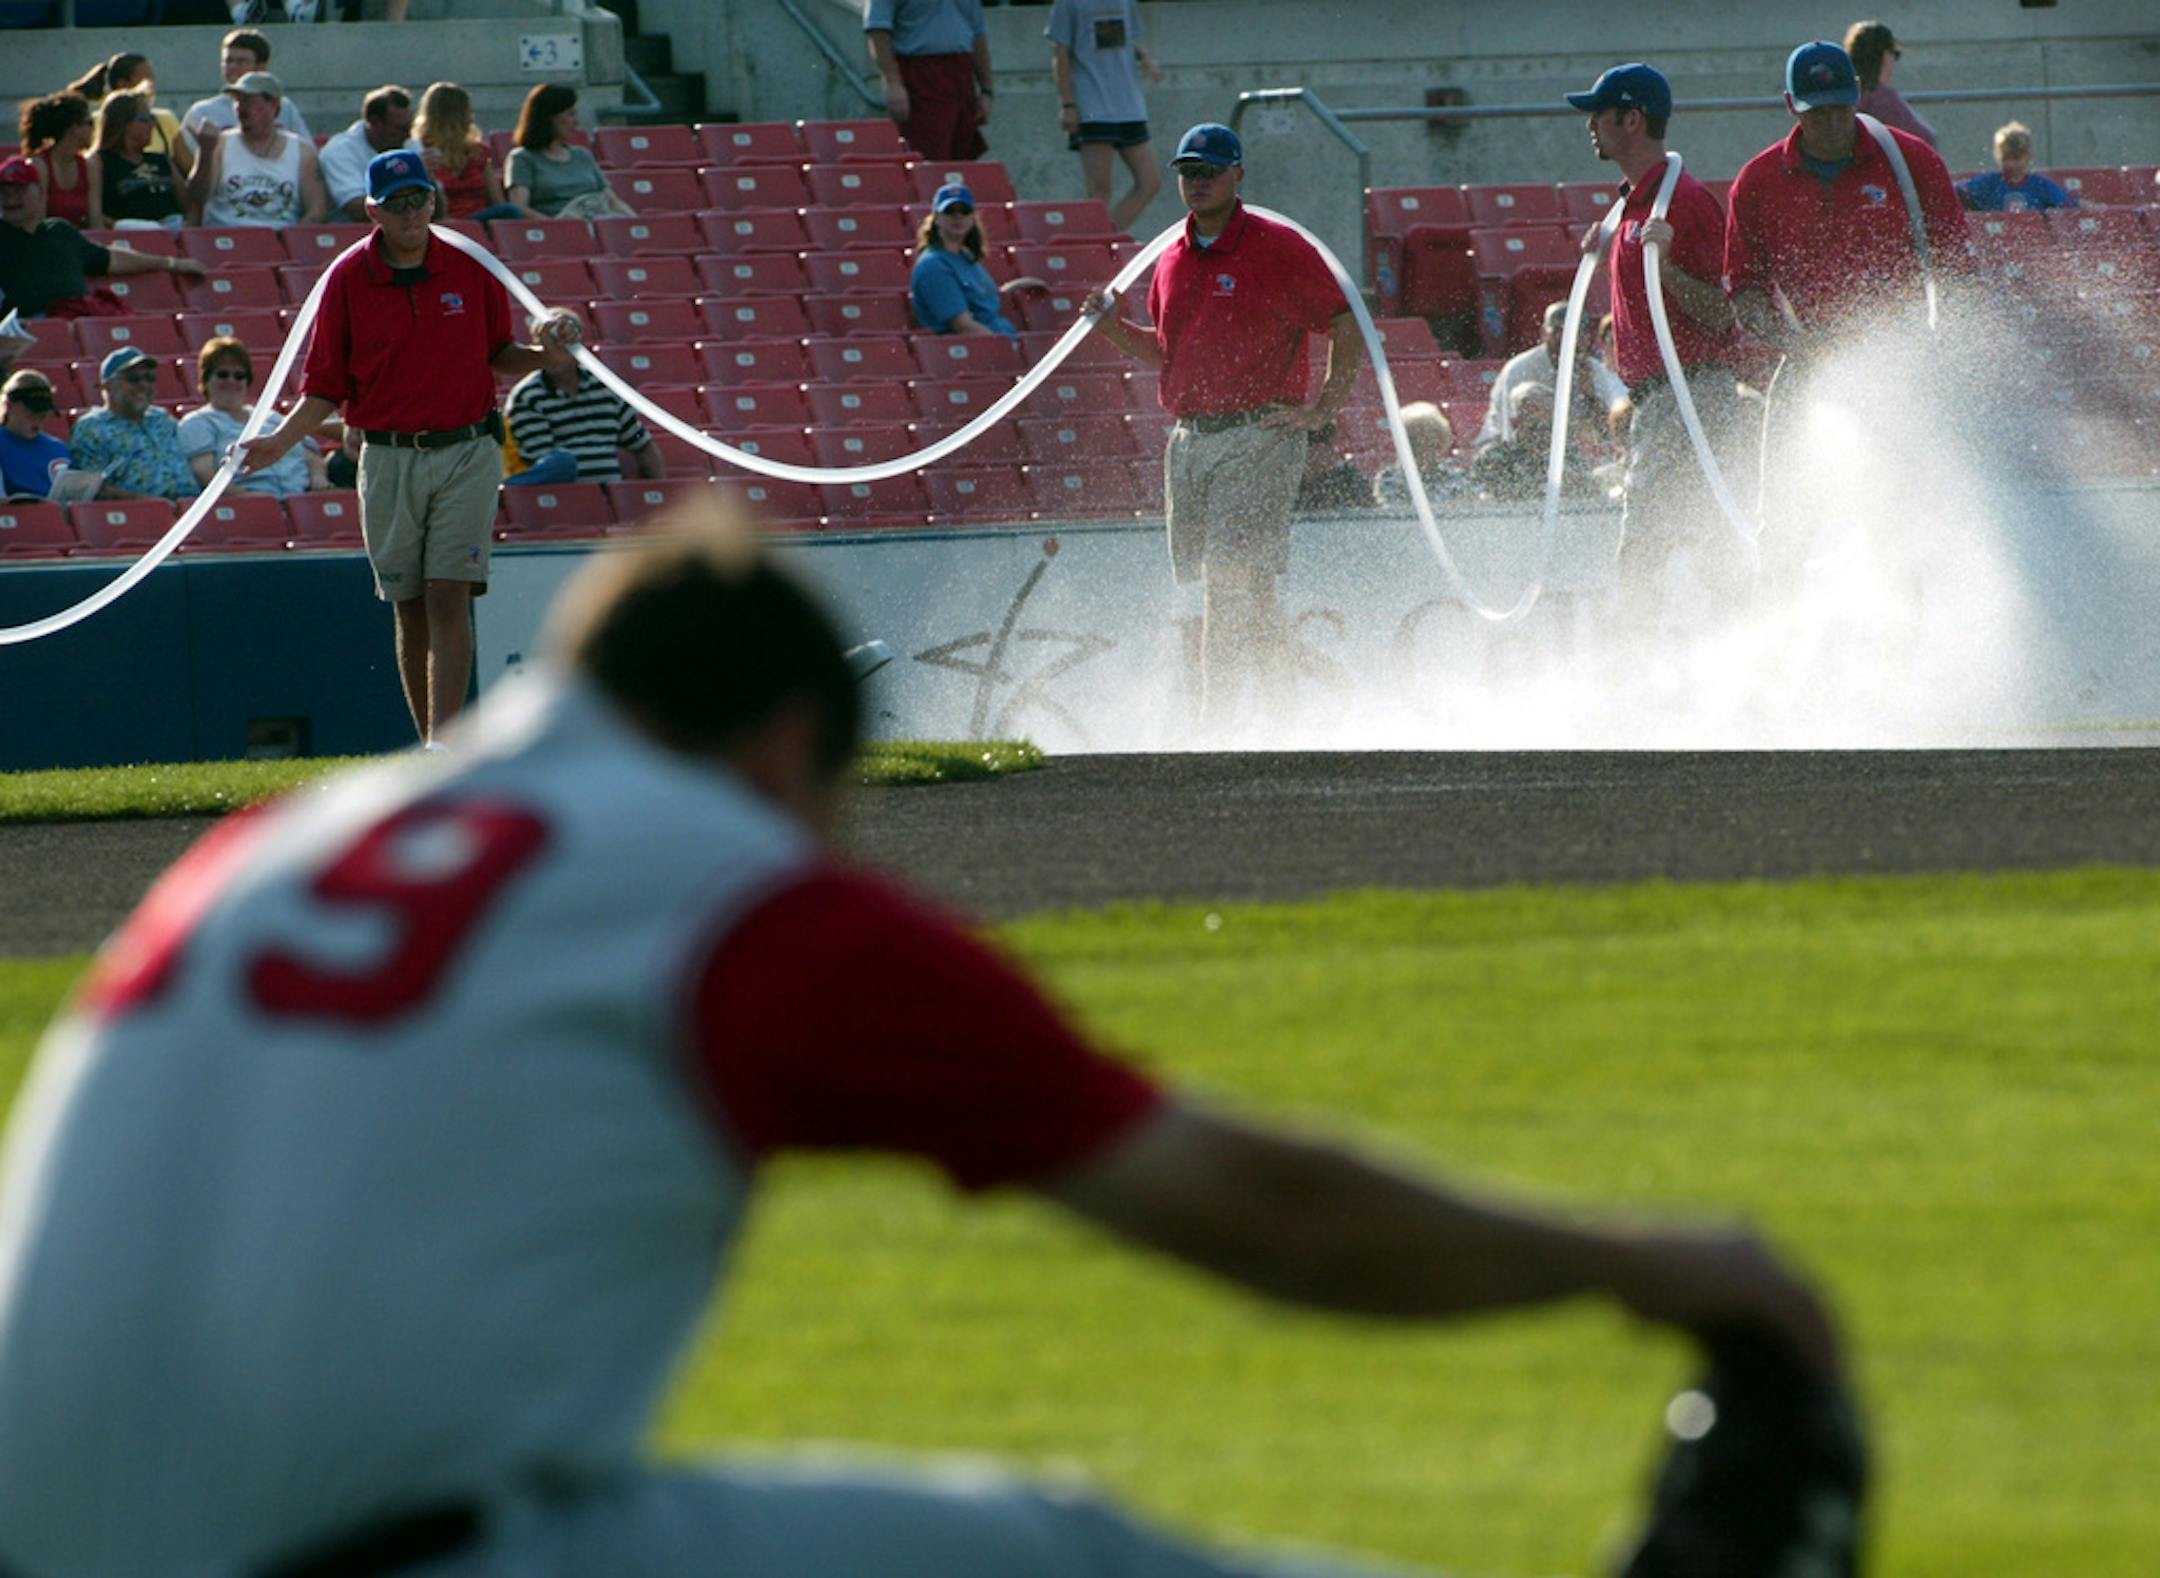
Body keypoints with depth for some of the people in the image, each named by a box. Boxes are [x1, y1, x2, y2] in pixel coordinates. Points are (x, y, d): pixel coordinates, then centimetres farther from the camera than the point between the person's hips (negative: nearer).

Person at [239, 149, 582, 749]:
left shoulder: (469, 268, 2)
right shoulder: (348, 278, 0)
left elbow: (498, 356, 12)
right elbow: (326, 383, 4)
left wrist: (543, 355, -8)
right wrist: (279, 442, -8)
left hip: (466, 454, -1)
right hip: (388, 458, 1)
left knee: (448, 595, -12)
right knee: (410, 607, 5)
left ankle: (444, 739, -17)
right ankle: (428, 747, 14)